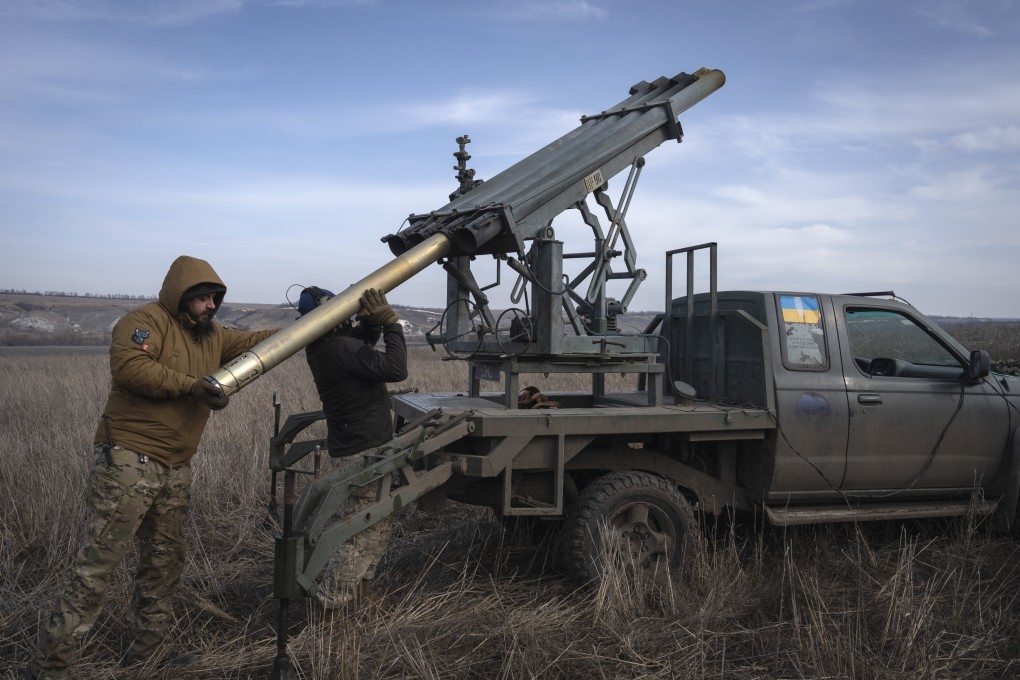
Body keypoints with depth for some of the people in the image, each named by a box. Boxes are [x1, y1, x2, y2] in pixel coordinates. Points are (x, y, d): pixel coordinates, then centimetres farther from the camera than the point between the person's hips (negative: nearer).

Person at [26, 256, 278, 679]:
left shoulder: (212, 335, 16)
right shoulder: (147, 321, -9)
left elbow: (256, 342, 19)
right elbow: (128, 366, -24)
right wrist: (192, 385, -25)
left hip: (175, 470, 8)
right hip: (128, 461, -8)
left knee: (164, 564, 14)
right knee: (98, 562, -7)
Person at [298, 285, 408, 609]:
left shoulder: (326, 345, 5)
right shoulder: (340, 348, -24)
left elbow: (364, 339, 21)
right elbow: (396, 369, -27)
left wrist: (374, 320, 0)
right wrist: (390, 322, -19)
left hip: (355, 447, 10)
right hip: (362, 454, -10)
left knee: (378, 523, 21)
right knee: (367, 531, -3)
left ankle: (359, 588, 30)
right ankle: (329, 603, 1)